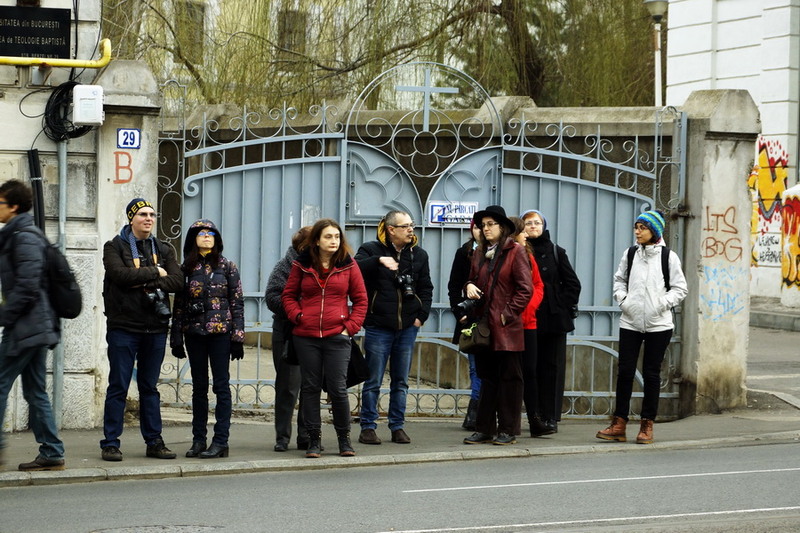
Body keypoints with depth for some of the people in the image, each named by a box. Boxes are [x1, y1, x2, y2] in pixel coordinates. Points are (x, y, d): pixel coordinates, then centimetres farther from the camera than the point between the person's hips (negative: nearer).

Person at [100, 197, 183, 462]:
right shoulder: (115, 247, 2)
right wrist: (155, 273, -8)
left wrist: (143, 283, -13)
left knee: (150, 387, 9)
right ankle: (110, 443, 2)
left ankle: (154, 441, 14)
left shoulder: (163, 250, 13)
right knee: (118, 387, -2)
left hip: (155, 328, 4)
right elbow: (120, 274, -17)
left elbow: (177, 280, -2)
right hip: (123, 327, -4)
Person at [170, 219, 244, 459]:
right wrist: (176, 337, 5)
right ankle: (198, 440, 12)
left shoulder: (227, 266, 2)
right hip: (194, 333, 3)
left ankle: (221, 441, -1)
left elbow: (237, 303, 0)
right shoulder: (186, 268, 8)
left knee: (221, 386, -2)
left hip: (220, 331, -3)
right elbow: (178, 305, 9)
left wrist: (237, 336, -6)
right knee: (199, 387, 7)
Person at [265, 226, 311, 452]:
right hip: (288, 334, -4)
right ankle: (282, 437, 6)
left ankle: (306, 437, 13)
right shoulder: (285, 266, -1)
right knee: (287, 387, -1)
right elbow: (272, 298, -8)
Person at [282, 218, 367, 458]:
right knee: (310, 388, 5)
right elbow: (288, 295, 11)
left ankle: (344, 438, 13)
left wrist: (351, 326, -2)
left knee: (338, 389, -3)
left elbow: (360, 299, 7)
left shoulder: (348, 265, 3)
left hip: (337, 337, -1)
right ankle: (314, 440, 13)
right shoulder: (302, 265, 4)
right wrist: (298, 316, -4)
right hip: (306, 337, 1)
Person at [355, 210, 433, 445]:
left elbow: (426, 288, 15)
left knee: (401, 381, 10)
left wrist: (422, 315, 3)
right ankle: (368, 427, 7)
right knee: (373, 381, 0)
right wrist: (378, 261, -33)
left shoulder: (419, 254, 9)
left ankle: (398, 426, 17)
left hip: (408, 328, 4)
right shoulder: (371, 250, -3)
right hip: (378, 327, -4)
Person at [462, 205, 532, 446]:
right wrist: (469, 286, 2)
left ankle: (508, 430, 4)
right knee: (487, 378, 10)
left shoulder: (515, 251, -5)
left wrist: (507, 314, -12)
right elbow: (473, 280, 25)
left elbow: (525, 289, -9)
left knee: (509, 378, 0)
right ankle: (485, 429, 13)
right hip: (484, 326, 6)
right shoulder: (480, 253, 14)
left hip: (507, 327, -6)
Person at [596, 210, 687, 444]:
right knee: (624, 371, 0)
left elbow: (680, 289, 2)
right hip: (630, 322, 2)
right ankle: (619, 424, 5)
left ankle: (647, 425, 11)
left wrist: (663, 303, -11)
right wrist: (622, 299, 1)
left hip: (658, 324, -2)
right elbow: (619, 280, 18)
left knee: (651, 373, 3)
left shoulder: (669, 257, -1)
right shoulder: (630, 255, 7)